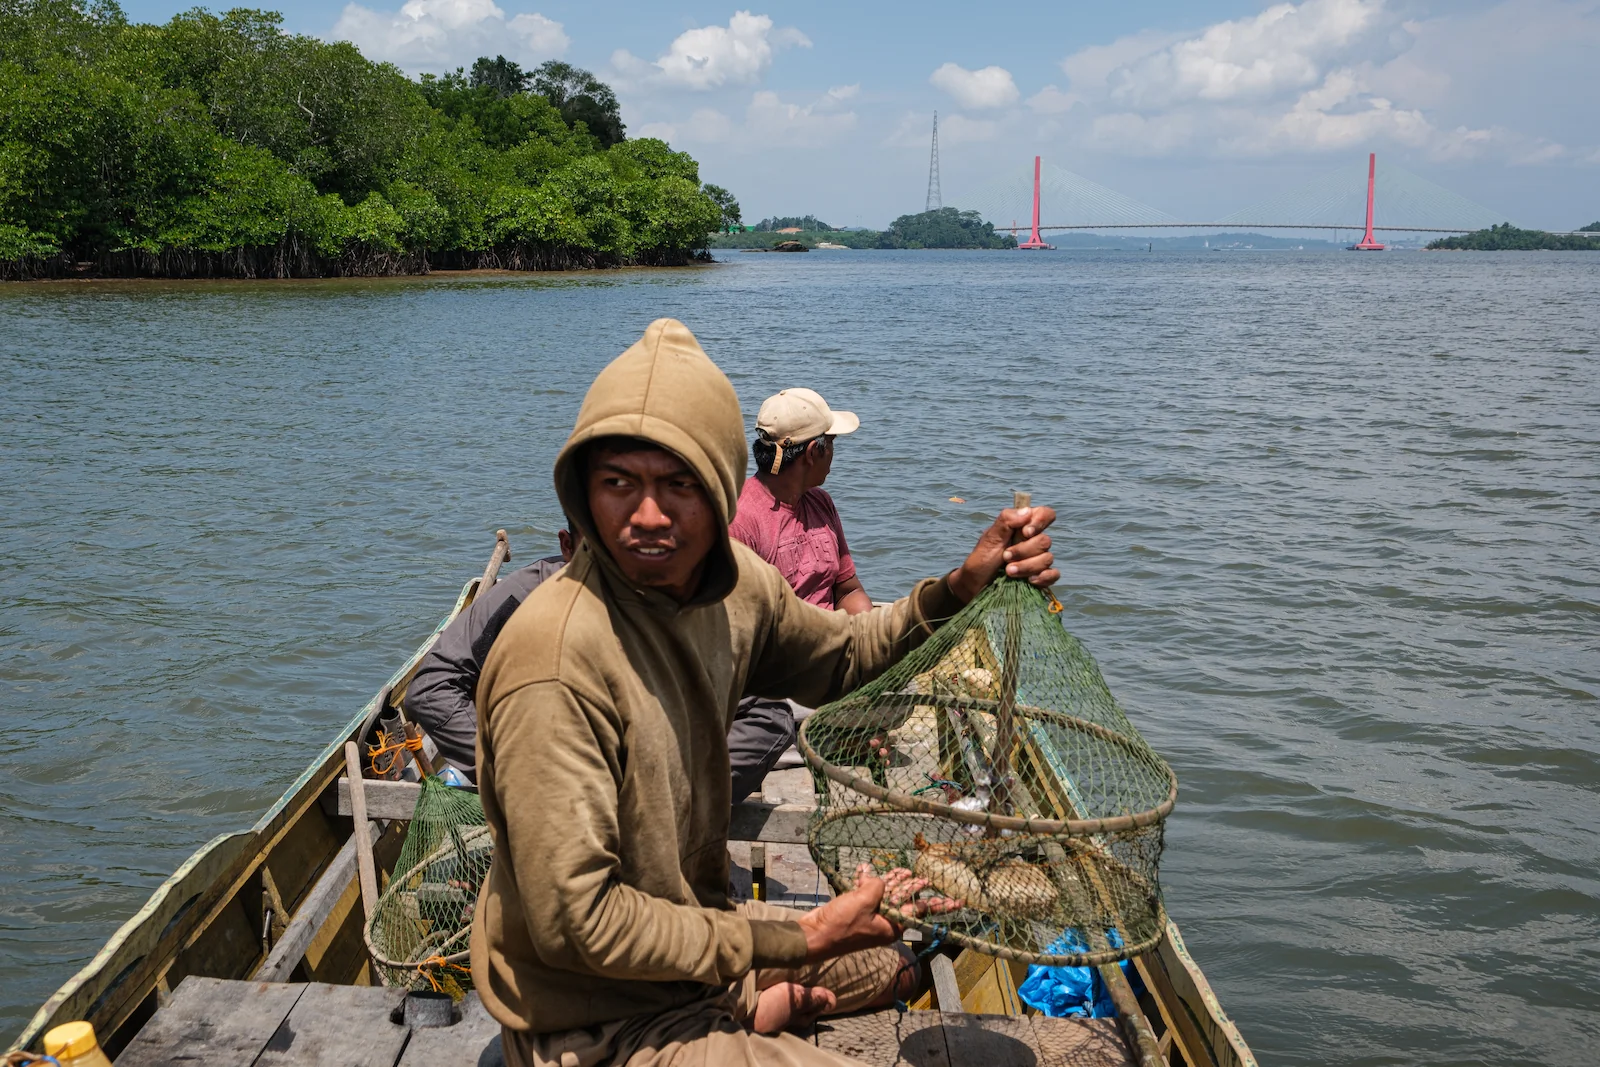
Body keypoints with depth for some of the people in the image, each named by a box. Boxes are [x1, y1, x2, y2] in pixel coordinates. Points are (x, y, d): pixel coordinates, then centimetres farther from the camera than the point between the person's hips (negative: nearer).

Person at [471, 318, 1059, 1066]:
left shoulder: (732, 582, -8)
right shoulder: (555, 665, -32)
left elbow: (843, 655, 10)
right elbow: (577, 920, -27)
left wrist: (962, 585, -7)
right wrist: (797, 940, -22)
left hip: (691, 925, 8)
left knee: (896, 959, 24)